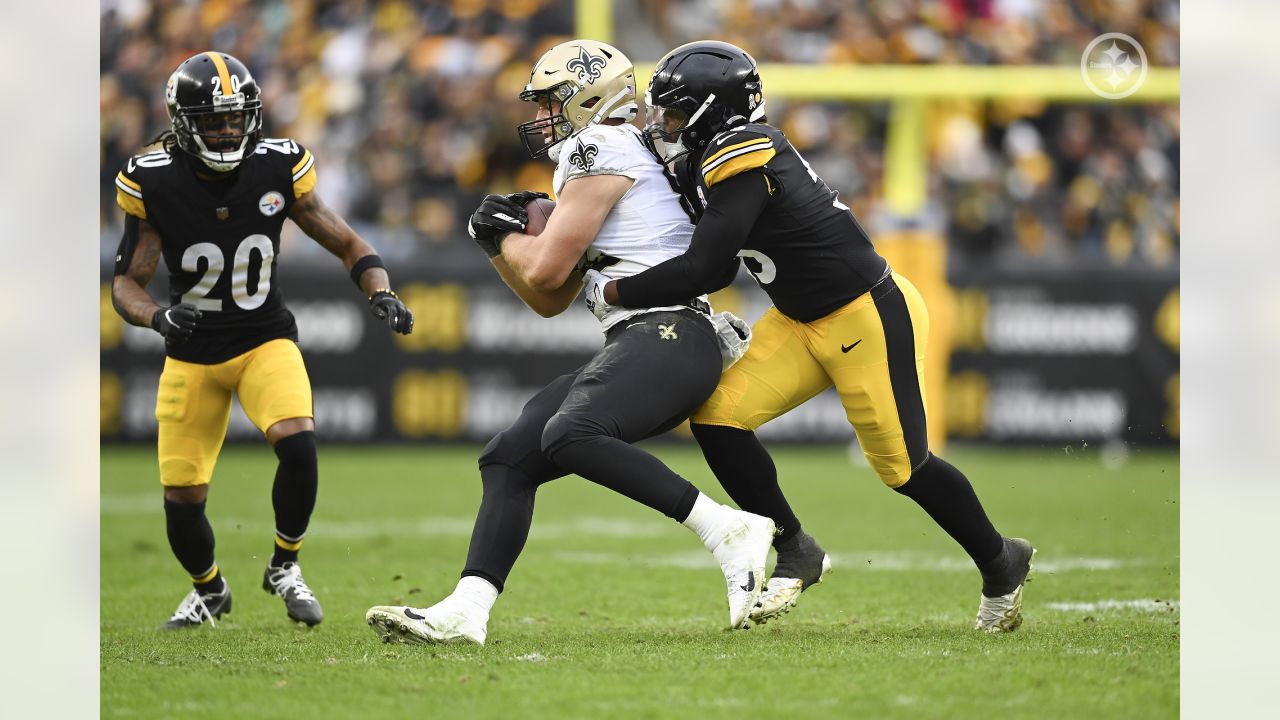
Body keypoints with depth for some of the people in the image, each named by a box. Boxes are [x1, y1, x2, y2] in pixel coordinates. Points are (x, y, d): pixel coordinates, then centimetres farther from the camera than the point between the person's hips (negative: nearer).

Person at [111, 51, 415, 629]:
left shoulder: (277, 169, -12)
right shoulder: (154, 184, -15)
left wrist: (381, 294, -21)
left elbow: (347, 245, -2)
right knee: (181, 496, 0)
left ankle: (285, 568, -2)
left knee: (297, 443, -27)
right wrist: (158, 316, -30)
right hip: (191, 354, 0)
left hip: (265, 341, 0)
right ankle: (209, 591, 32)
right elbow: (126, 283, -9)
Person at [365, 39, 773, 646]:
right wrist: (500, 241, 20)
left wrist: (509, 236, 13)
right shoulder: (597, 164, 27)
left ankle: (727, 530, -25)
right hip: (637, 347, 10)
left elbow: (546, 272, -7)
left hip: (669, 336, -10)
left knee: (570, 436, -32)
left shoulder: (603, 147, -4)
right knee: (510, 458, 1)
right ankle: (465, 612, -7)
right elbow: (551, 301, 32)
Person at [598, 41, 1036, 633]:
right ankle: (795, 553, 8)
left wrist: (615, 293, -16)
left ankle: (1001, 563, 23)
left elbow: (703, 270, -29)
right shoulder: (716, 161, 3)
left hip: (872, 317, -9)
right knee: (717, 417, -6)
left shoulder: (742, 165, -25)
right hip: (804, 320, 9)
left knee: (901, 465, -1)